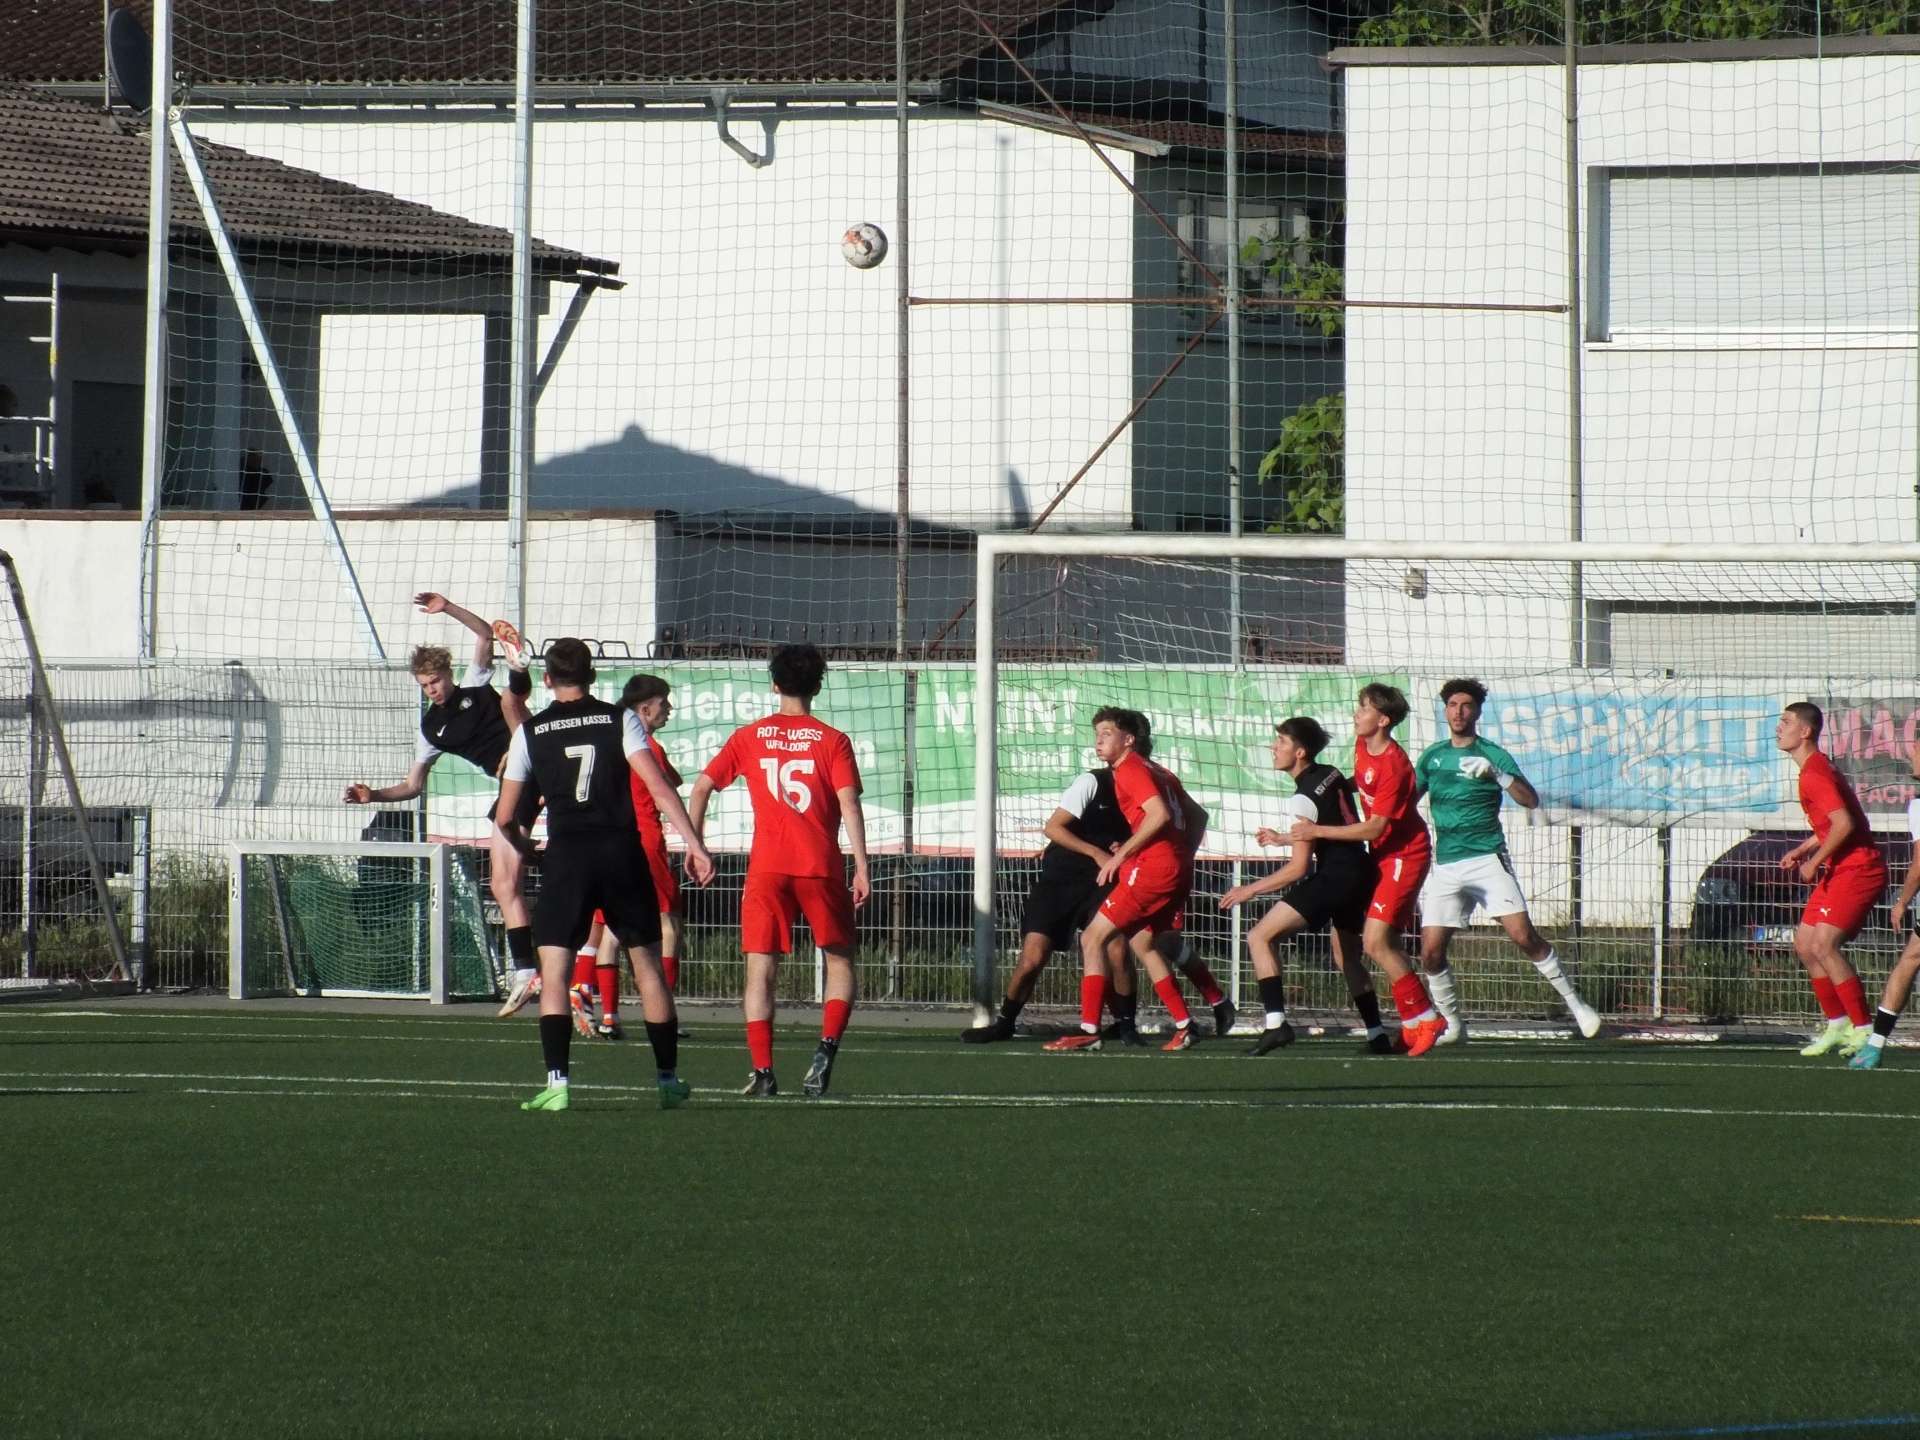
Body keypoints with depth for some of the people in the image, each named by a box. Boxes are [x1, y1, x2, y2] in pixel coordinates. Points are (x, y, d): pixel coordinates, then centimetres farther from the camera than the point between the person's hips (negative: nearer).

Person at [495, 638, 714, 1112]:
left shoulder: (531, 731, 8)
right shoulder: (620, 719, 6)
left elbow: (506, 814, 13)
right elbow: (658, 785, -6)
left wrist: (520, 840, 34)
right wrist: (694, 843, -6)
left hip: (567, 854, -1)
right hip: (621, 850, 1)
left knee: (554, 967, 0)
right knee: (647, 962, 11)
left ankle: (557, 1082, -14)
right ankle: (669, 1079, 15)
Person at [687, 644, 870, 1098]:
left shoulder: (749, 737, 8)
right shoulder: (832, 741, 3)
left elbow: (702, 786, 4)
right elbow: (849, 804, -6)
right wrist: (861, 870, -6)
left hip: (767, 868, 1)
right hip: (822, 867, -1)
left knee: (761, 968, 3)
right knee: (840, 959, 15)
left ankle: (763, 1071, -6)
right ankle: (827, 1047, -5)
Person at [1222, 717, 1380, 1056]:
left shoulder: (1303, 798, -14)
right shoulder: (1332, 776, 9)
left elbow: (1299, 866, -15)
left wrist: (1252, 889, -8)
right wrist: (1284, 839, 33)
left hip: (1333, 877, -9)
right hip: (1362, 872, 9)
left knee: (1260, 937, -10)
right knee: (1347, 955, 26)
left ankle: (1276, 1023, -22)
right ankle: (1377, 1036, 27)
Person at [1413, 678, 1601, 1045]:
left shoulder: (1493, 755, 0)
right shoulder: (1432, 756, 12)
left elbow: (1531, 800, -10)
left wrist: (1497, 774, -24)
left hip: (1488, 860, -4)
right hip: (1445, 865, 4)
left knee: (1523, 935, -15)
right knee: (1430, 952, -6)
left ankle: (1575, 1004, -3)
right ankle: (1452, 1025, 11)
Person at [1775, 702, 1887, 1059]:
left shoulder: (1815, 773, -18)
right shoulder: (1814, 769, 14)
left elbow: (1844, 824, -27)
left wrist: (1814, 861, -18)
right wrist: (1802, 850, 16)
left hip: (1858, 868, -11)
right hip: (1840, 870, 11)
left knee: (1823, 944, -18)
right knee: (1804, 942, 12)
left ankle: (1863, 1030, -14)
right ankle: (1837, 1025, 19)